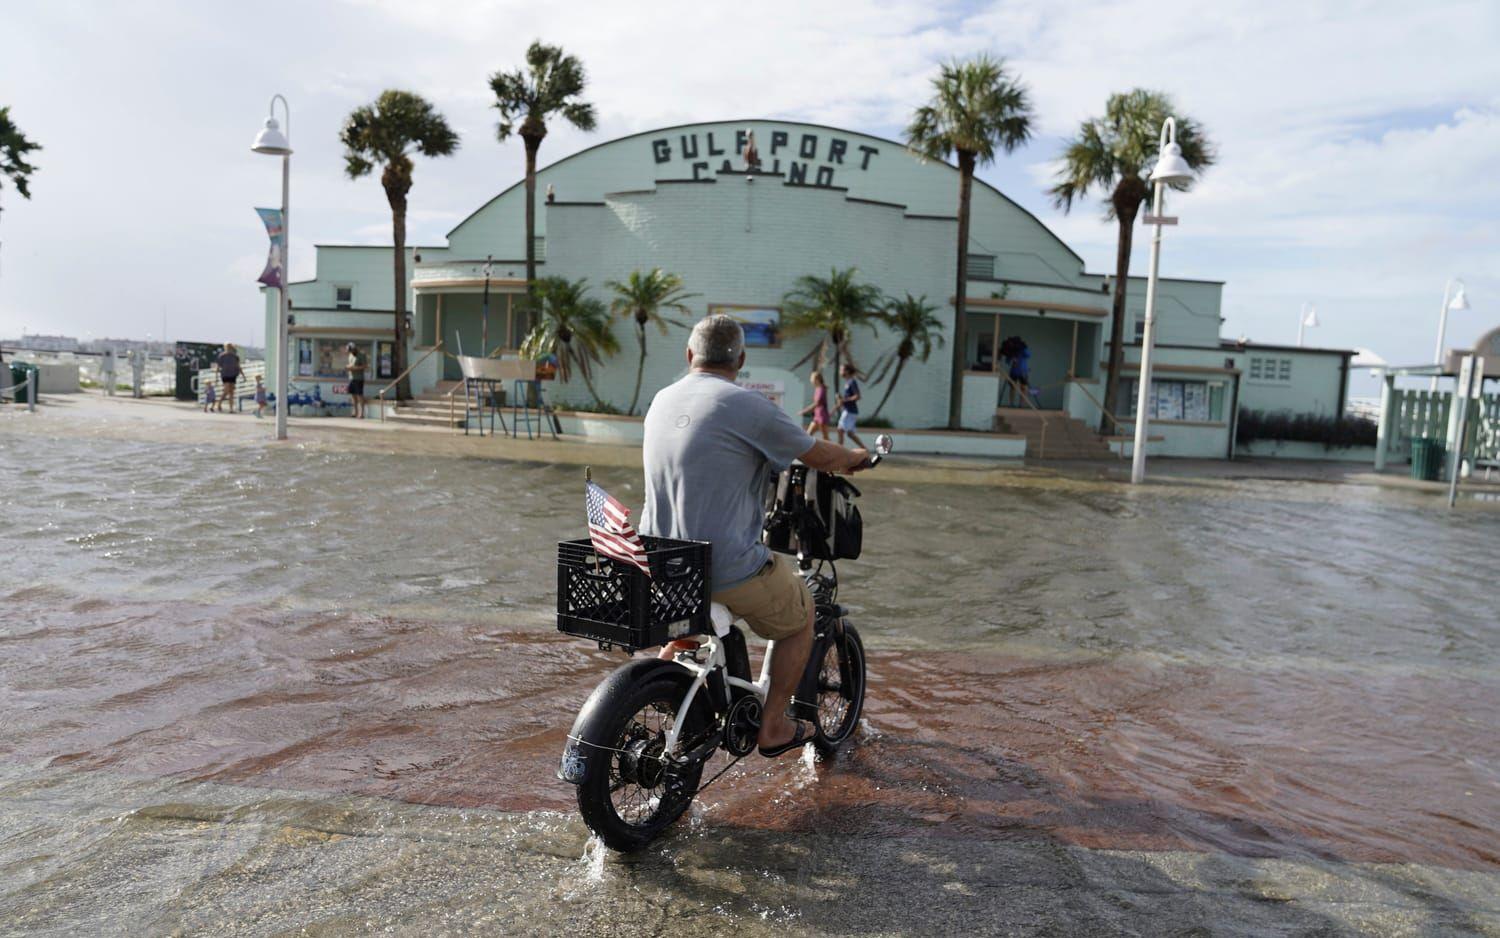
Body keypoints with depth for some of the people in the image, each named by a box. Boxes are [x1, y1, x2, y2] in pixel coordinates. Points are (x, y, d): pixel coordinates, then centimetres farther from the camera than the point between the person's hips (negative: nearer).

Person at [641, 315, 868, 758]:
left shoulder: (662, 400, 8)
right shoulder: (747, 406, -13)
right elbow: (821, 457, -3)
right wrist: (856, 457, 20)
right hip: (728, 570, -7)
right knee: (800, 619, 21)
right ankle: (773, 727, 24)